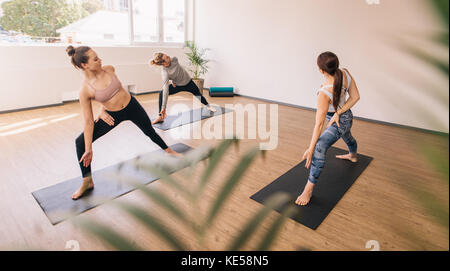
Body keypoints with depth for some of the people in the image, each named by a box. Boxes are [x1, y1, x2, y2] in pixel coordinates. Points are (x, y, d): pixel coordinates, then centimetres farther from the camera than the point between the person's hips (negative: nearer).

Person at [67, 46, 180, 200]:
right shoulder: (85, 90, -21)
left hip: (132, 106, 2)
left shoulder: (109, 70, -13)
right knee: (80, 142, -8)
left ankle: (169, 151, 47)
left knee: (150, 131, 18)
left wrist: (102, 109, 2)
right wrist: (88, 149, -15)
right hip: (112, 116, -2)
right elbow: (88, 122, -17)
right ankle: (87, 182, 9)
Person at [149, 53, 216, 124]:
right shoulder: (164, 72, -33)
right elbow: (166, 89, -38)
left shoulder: (174, 59, -24)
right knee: (162, 94, -22)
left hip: (188, 81, 3)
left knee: (198, 94, 17)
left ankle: (208, 106, 46)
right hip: (177, 85, -3)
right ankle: (161, 117, -15)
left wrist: (173, 81, -7)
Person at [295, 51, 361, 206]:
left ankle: (309, 189, -23)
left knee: (319, 147, -27)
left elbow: (319, 124, -34)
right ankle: (353, 156, 71)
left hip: (340, 122, -9)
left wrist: (310, 149, -27)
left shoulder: (324, 94, -37)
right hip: (346, 116, 9)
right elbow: (355, 97, -9)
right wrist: (338, 113, -14)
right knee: (347, 136, 37)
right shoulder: (345, 73, -18)